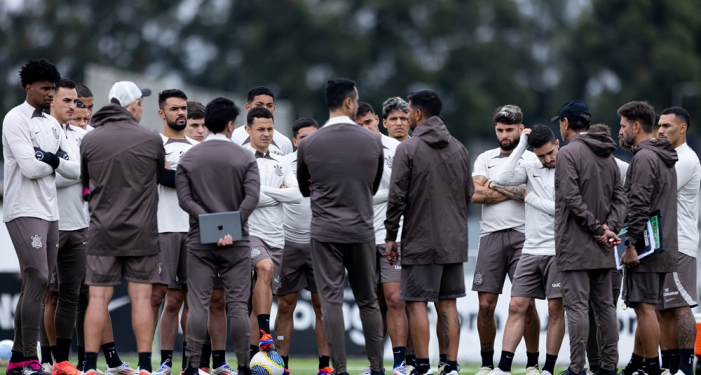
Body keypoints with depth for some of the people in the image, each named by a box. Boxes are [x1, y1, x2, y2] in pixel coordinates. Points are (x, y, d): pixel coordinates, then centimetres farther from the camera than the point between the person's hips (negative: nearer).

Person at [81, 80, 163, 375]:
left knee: (98, 298, 2)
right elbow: (161, 176, 10)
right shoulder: (151, 140, -5)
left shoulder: (90, 140, 0)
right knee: (141, 298, 2)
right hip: (141, 232, -1)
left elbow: (85, 182, 11)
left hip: (102, 230, 1)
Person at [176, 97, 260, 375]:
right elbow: (252, 197, -12)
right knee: (238, 304, 1)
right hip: (236, 241, -1)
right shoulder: (245, 158, -1)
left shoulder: (188, 159, 5)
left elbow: (184, 199, -4)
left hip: (200, 240, 1)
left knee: (198, 304, 0)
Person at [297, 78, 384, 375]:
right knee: (368, 302, 10)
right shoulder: (373, 142, -2)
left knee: (331, 300, -1)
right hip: (362, 230, 1)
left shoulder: (309, 145, -5)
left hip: (325, 231, -1)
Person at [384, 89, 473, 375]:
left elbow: (397, 196, -10)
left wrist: (391, 236, -3)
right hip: (454, 241, 5)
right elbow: (469, 193, 14)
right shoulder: (459, 149, 9)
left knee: (417, 303, -2)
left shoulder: (408, 149, -8)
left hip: (420, 241, -5)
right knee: (448, 303, 8)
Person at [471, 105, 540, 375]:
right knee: (486, 305, -1)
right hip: (491, 236, 2)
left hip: (522, 235, -2)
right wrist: (514, 192, -3)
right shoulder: (485, 159, 13)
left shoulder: (533, 160, 6)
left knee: (527, 304, -5)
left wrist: (495, 186, -4)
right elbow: (476, 194, -2)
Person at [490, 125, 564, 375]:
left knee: (556, 308, 0)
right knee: (516, 306, 0)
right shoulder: (531, 169, 9)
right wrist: (521, 145, -5)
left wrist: (532, 198, -5)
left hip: (558, 250, -5)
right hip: (531, 250, 5)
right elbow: (502, 178, -7)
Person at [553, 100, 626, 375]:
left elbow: (572, 198, -17)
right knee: (605, 305, 10)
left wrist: (599, 230, -13)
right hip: (602, 250, 7)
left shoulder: (568, 153, -9)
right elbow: (620, 199, 11)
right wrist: (609, 228, -1)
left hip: (575, 246, -7)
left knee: (577, 306, -8)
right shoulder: (608, 157, 15)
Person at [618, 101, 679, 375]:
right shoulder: (665, 159, 20)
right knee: (644, 307, 12)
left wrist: (631, 245, -21)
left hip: (646, 247, -10)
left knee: (644, 307, -9)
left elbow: (639, 206, -21)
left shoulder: (644, 158, -13)